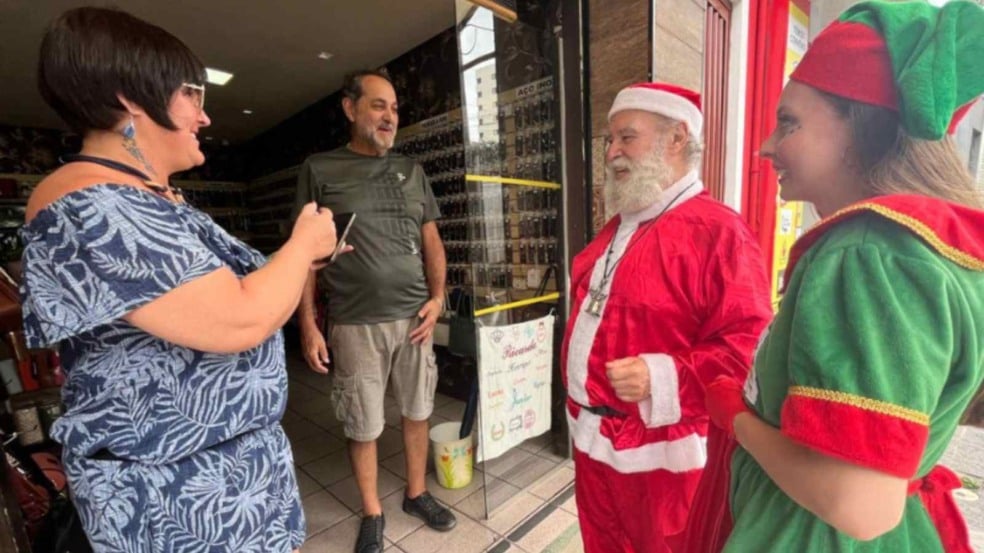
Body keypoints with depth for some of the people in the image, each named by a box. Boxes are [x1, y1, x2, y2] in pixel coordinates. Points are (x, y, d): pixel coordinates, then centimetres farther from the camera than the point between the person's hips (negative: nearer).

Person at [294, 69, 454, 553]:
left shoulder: (411, 170, 10)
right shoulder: (320, 169, 2)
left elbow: (431, 241, 10)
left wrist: (437, 297, -2)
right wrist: (308, 323, -5)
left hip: (414, 318, 3)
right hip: (355, 324, -2)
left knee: (417, 411, 15)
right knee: (362, 426, 10)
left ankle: (416, 493, 38)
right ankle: (372, 513, 33)